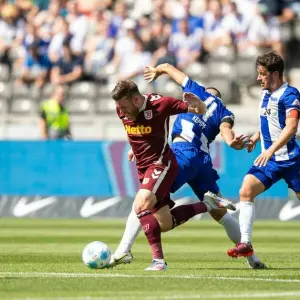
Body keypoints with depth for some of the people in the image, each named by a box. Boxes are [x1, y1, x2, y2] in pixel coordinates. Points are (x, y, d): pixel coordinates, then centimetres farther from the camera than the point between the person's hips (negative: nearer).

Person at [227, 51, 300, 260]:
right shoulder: (266, 94, 12)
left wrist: (271, 150, -32)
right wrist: (256, 137, 14)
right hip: (269, 159, 7)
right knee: (246, 190, -9)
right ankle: (245, 243, -9)